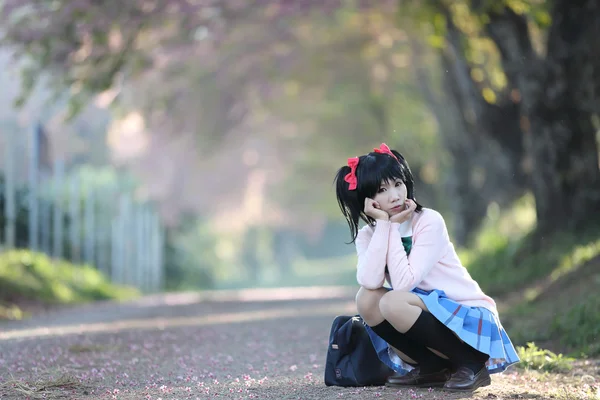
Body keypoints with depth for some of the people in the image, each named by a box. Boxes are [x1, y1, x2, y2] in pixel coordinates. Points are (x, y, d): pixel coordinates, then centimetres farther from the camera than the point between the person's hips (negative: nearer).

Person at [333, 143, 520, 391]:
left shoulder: (429, 222, -15)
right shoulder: (367, 235, 0)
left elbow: (404, 283, -25)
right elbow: (370, 282, -22)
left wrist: (394, 227, -18)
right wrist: (383, 224, -18)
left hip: (470, 317, -5)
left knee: (393, 303, -29)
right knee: (367, 299, -19)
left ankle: (472, 364, -14)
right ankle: (432, 369, -4)